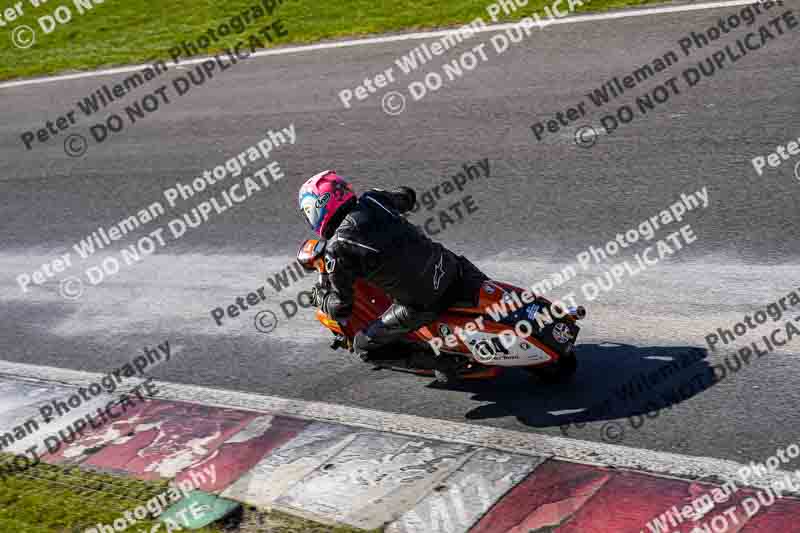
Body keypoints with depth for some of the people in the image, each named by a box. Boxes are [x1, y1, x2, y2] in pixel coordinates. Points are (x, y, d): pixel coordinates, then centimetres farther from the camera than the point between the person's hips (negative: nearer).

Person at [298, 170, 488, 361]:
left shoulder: (337, 249, -10)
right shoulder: (373, 199, 4)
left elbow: (341, 308, -3)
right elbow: (406, 196, 28)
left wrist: (320, 297, 18)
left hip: (421, 306, -5)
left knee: (364, 346, 10)